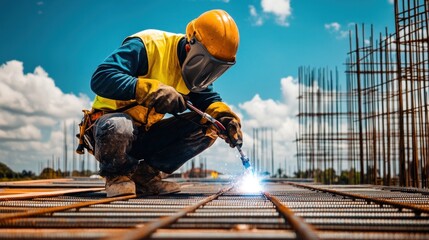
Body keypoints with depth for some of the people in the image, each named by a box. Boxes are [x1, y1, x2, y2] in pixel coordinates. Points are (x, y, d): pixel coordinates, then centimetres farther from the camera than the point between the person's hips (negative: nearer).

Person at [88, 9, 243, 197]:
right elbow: (100, 78, -30)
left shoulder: (192, 68, 2)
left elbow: (208, 99, 5)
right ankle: (116, 175, -8)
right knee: (117, 127, -42)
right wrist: (151, 90, -40)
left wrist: (224, 117, -18)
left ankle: (144, 174, -3)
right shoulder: (148, 46, -21)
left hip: (147, 136, 7)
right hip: (110, 121, -7)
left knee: (206, 127, -9)